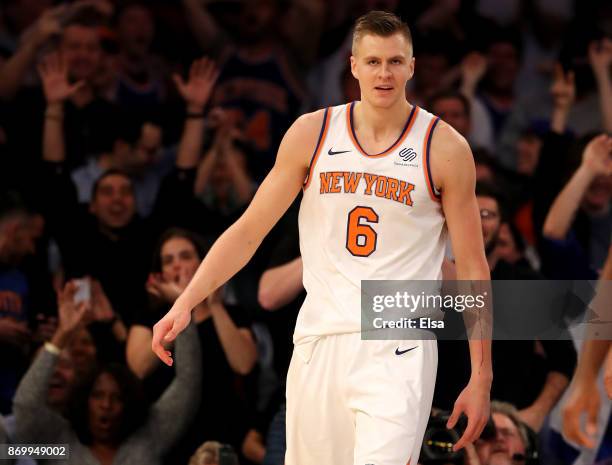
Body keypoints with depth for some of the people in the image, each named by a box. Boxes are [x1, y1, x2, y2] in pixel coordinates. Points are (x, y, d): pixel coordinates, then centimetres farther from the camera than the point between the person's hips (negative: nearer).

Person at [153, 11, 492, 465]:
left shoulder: (445, 148, -2)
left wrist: (481, 378, -1)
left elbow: (472, 269, 1)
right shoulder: (312, 133, 5)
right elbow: (248, 230, 7)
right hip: (320, 338, 3)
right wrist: (185, 303, -5)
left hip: (397, 348, -3)